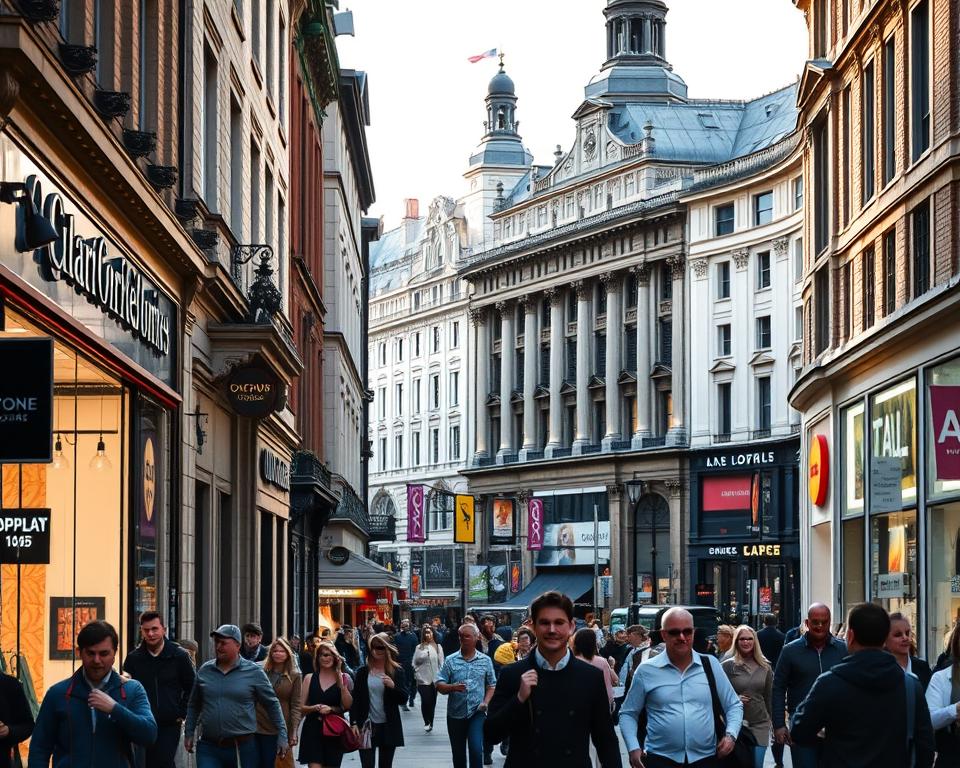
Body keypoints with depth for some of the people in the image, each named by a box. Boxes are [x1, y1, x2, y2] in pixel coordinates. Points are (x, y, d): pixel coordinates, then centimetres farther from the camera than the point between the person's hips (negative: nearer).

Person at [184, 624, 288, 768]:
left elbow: (272, 705, 4)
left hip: (243, 748, -2)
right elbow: (193, 705, 18)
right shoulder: (204, 670, 7)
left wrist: (282, 735, 1)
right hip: (209, 747, 2)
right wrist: (189, 733, 15)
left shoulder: (254, 672, -1)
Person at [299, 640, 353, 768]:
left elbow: (348, 706, -7)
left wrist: (342, 684, -15)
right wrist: (316, 708, -15)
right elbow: (301, 707, 3)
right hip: (313, 730, -1)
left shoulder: (343, 678, 3)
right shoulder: (310, 678, 4)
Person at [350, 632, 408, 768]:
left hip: (389, 726, 0)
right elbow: (355, 699, 4)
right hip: (366, 725, 0)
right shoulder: (363, 672, 3)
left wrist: (393, 686, -20)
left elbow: (404, 699, -1)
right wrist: (354, 723, -4)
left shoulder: (397, 671, 1)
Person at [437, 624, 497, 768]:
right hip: (455, 714, 1)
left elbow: (491, 685, 9)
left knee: (476, 750, -16)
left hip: (477, 713, -1)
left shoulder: (486, 660, 4)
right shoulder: (450, 660, 2)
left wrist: (486, 702, -7)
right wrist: (452, 687, -22)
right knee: (458, 754, 9)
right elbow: (439, 685, -1)